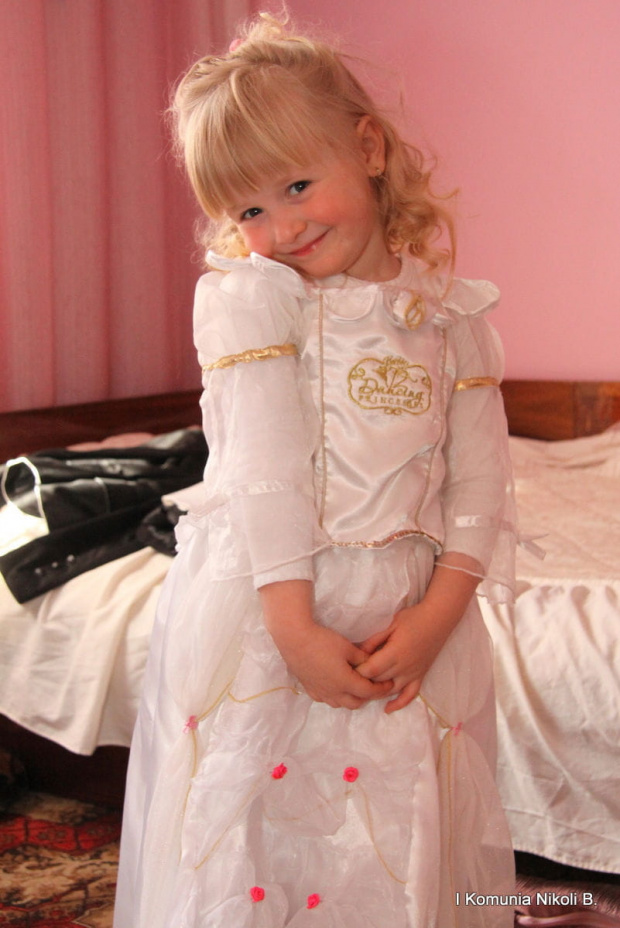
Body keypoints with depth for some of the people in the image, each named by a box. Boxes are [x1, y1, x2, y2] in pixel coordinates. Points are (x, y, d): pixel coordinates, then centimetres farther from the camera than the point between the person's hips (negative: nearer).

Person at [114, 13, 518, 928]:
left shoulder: (451, 311, 5)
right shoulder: (246, 296, -4)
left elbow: (480, 475, 2)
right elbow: (263, 466, -11)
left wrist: (439, 611, -9)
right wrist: (295, 623, -16)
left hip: (410, 611, 3)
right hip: (262, 606, -2)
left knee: (405, 845, 11)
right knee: (248, 831, 6)